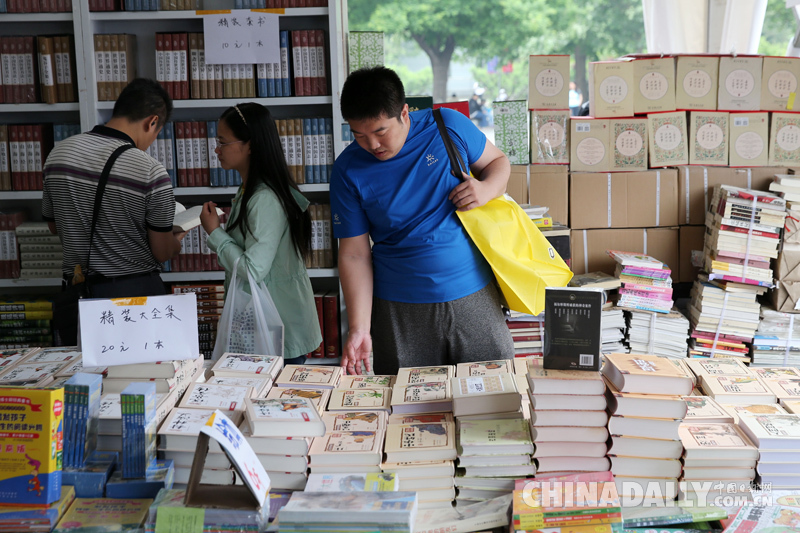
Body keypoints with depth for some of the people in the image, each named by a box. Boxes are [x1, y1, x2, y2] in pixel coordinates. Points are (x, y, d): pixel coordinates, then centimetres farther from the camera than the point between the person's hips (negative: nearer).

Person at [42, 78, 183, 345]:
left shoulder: (57, 154, -1)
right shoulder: (151, 172, -17)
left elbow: (54, 225, 12)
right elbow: (162, 253, -8)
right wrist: (178, 238, 14)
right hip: (135, 293, -4)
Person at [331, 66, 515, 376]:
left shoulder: (448, 126, -4)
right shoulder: (349, 170, -5)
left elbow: (498, 161, 12)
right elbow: (354, 254, -4)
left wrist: (487, 189, -12)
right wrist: (359, 329, -11)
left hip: (474, 295, 1)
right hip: (401, 310, 0)